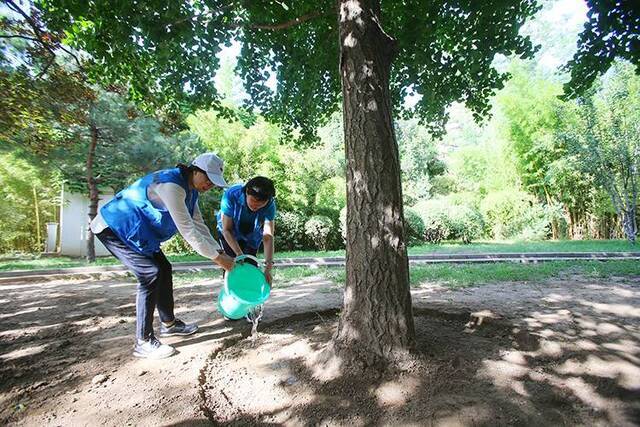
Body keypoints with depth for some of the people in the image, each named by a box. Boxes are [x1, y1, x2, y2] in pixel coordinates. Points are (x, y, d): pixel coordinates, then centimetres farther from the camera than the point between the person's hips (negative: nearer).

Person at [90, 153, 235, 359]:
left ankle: (169, 323, 26)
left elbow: (199, 226, 3)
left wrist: (221, 253, -6)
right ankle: (143, 342, -8)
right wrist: (217, 258, -26)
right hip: (113, 228, -10)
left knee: (164, 269, 11)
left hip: (134, 231, 10)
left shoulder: (190, 190, 2)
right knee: (151, 274, -18)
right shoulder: (171, 185, -29)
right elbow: (187, 230, -31)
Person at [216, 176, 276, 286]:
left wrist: (268, 268, -42)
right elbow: (226, 230, -28)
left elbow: (268, 237, -34)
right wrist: (240, 255, -36)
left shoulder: (270, 204, -32)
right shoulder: (231, 195, -36)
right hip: (230, 233, -1)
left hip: (252, 236, 1)